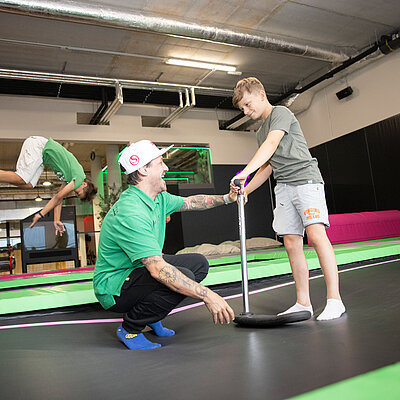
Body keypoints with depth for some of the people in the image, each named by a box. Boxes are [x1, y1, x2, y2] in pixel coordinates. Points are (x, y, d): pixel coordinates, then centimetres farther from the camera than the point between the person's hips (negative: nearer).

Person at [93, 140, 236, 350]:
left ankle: (152, 317, 13)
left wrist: (226, 198, 8)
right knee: (181, 278, -30)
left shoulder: (159, 198, 0)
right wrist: (207, 295, -37)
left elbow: (190, 202, 20)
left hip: (142, 268, 10)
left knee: (198, 263, 3)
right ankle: (130, 329, -7)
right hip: (114, 288, -9)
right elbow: (158, 270, -37)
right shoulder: (131, 213, -30)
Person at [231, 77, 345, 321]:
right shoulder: (261, 133, 23)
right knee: (292, 244, 0)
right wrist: (246, 190, 14)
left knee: (316, 234, -19)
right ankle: (303, 303, 4)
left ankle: (334, 300, -14)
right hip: (283, 188, 8)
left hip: (305, 179, -8)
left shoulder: (281, 113, -1)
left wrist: (245, 172, -30)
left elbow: (272, 144, -19)